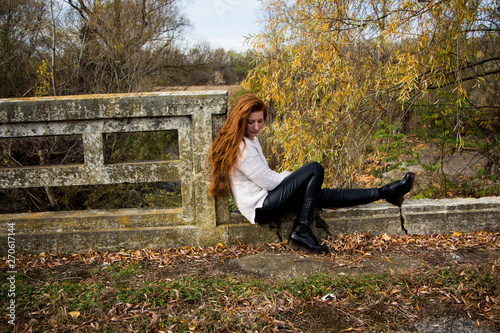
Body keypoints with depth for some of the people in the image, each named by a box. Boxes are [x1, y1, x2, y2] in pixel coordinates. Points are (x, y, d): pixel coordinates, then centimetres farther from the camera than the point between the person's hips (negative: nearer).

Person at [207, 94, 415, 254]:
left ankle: (383, 193, 15)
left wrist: (286, 177, 5)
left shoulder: (249, 140, 14)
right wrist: (290, 176, -1)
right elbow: (268, 181, -18)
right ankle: (300, 233, -15)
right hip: (260, 208, -10)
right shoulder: (241, 148, -20)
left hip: (264, 200, 10)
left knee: (324, 196, 7)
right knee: (314, 169, -13)